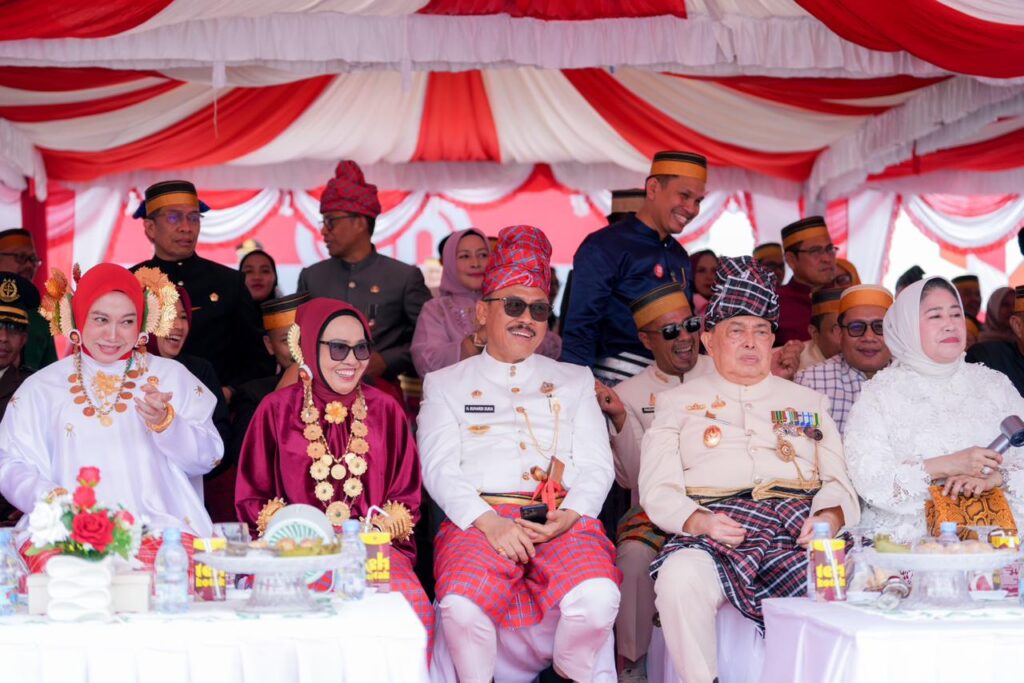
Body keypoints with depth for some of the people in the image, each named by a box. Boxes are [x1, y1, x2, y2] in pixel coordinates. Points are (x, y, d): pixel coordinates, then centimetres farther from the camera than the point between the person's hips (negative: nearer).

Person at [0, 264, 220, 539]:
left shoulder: (173, 376, 13)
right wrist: (47, 496, -13)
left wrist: (165, 423, -11)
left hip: (161, 530, 0)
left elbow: (209, 459, 6)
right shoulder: (40, 388, 14)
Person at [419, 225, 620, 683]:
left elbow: (596, 465, 13)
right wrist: (489, 523, -14)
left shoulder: (573, 381, 25)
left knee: (597, 596, -30)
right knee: (461, 606, -33)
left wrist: (570, 515, -9)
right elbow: (439, 468, 5)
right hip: (478, 520, -1)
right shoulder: (446, 384, 20)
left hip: (563, 521, 1)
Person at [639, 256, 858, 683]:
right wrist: (696, 520, -14)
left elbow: (839, 479, 17)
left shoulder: (807, 402, 28)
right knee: (680, 577, -36)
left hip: (800, 523, 2)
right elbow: (657, 487, 8)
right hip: (716, 527, -2)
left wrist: (830, 515, -7)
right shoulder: (679, 401, 21)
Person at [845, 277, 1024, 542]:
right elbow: (868, 480, -9)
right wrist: (944, 467, -16)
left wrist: (993, 478, -15)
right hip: (909, 537, -3)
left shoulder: (993, 384, 15)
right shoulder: (879, 394, 4)